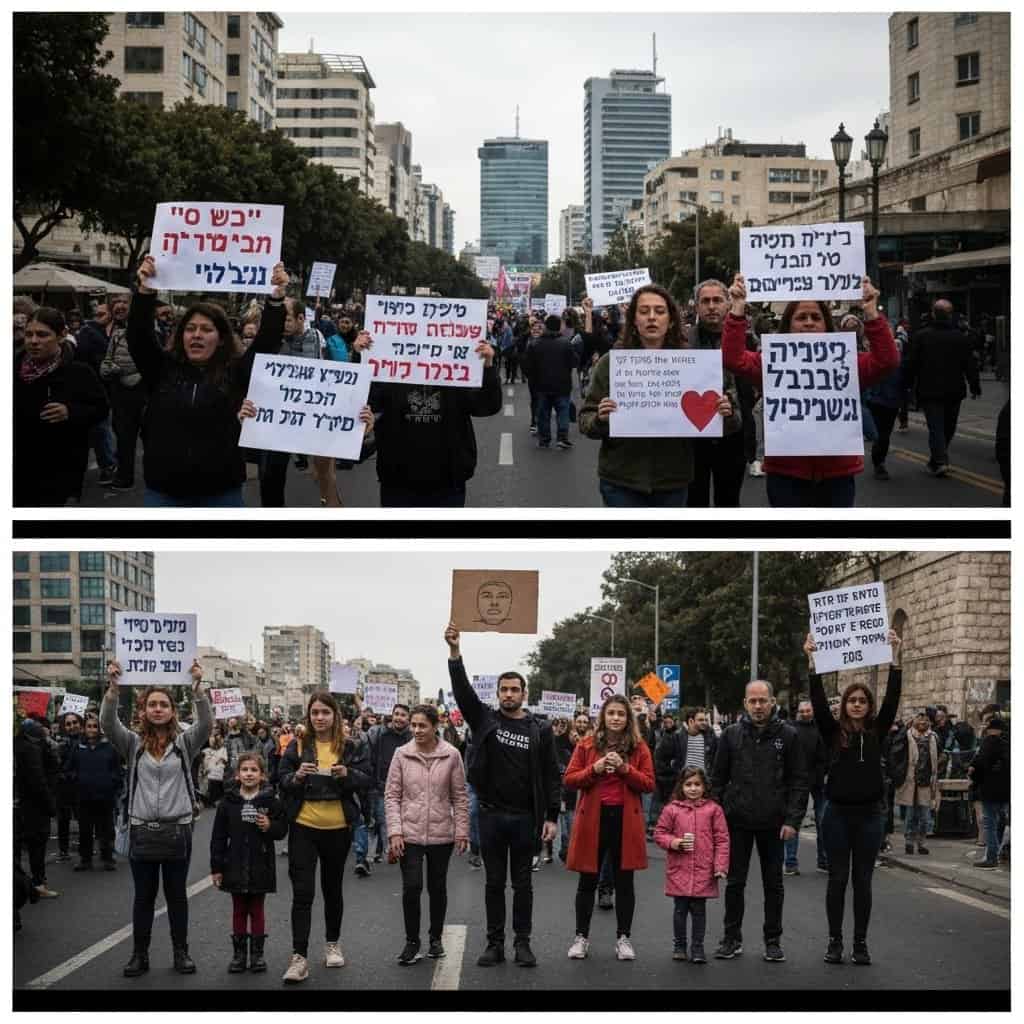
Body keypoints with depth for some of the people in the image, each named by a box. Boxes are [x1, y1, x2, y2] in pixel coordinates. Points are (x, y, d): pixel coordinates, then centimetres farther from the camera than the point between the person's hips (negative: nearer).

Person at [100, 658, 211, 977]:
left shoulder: (185, 742, 2)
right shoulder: (133, 744, 3)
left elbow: (206, 722, -15)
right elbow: (108, 723, -13)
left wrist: (197, 687, -29)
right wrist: (113, 687, -27)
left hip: (177, 829, 0)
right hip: (143, 830, 0)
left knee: (177, 895, 9)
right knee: (143, 896, 8)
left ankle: (181, 952, 19)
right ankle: (139, 954, 16)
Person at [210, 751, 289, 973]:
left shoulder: (270, 801, -3)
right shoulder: (228, 802, -1)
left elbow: (282, 829, 1)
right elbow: (218, 836, 1)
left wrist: (269, 826, -21)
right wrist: (216, 867, -1)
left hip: (260, 867, -1)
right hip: (235, 867, 1)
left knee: (257, 910, 8)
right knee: (239, 911, 10)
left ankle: (257, 953, 15)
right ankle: (239, 953, 16)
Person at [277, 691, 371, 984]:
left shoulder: (350, 747, 2)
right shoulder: (298, 746, 2)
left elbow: (366, 781, 0)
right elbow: (282, 781, 0)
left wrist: (347, 774, -20)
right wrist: (296, 776, -21)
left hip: (337, 828, 1)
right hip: (304, 827, -1)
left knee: (333, 888, 15)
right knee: (302, 893, -8)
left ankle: (332, 944, 32)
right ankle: (299, 958, -10)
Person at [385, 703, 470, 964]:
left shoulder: (451, 755, -4)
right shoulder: (402, 754, -2)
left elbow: (460, 797, 2)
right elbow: (392, 795, 0)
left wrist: (462, 832, -1)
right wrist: (394, 832, -8)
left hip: (441, 834, 0)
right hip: (410, 833, 0)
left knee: (438, 888, 11)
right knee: (411, 888, -8)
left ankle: (436, 938, 28)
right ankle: (412, 941, 7)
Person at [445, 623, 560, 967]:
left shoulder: (540, 730, 2)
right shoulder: (485, 720, 4)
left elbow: (551, 776, 1)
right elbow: (462, 689, -9)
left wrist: (552, 817, -6)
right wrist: (454, 651, -22)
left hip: (526, 818, -1)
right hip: (491, 815, 1)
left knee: (522, 883, 6)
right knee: (494, 882, 7)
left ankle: (523, 942, 13)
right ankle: (495, 944, 13)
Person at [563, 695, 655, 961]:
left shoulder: (639, 747, 4)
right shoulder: (587, 744, 3)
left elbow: (648, 784, -2)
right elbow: (570, 779, 0)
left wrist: (625, 769, -16)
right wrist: (594, 769, -16)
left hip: (626, 819, 0)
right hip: (592, 818, 0)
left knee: (624, 881, 5)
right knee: (587, 881, 7)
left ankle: (623, 938, 14)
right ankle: (581, 937, 17)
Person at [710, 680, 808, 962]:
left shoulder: (787, 735, -1)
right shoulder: (731, 735, 2)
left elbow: (798, 781, -2)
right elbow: (718, 778, 5)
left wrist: (793, 819, -9)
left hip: (773, 823, -1)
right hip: (738, 822, 1)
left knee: (773, 884, 8)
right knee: (735, 882, 7)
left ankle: (773, 940, 17)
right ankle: (732, 938, 16)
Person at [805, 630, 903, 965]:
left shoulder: (877, 732, 4)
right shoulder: (833, 732, 2)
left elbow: (892, 698, -5)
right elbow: (818, 701, -9)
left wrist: (895, 658, -12)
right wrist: (813, 662, -18)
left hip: (869, 814, 1)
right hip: (837, 814, -1)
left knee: (862, 880, 6)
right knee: (837, 878, 4)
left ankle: (860, 943, 12)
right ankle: (834, 941, 12)